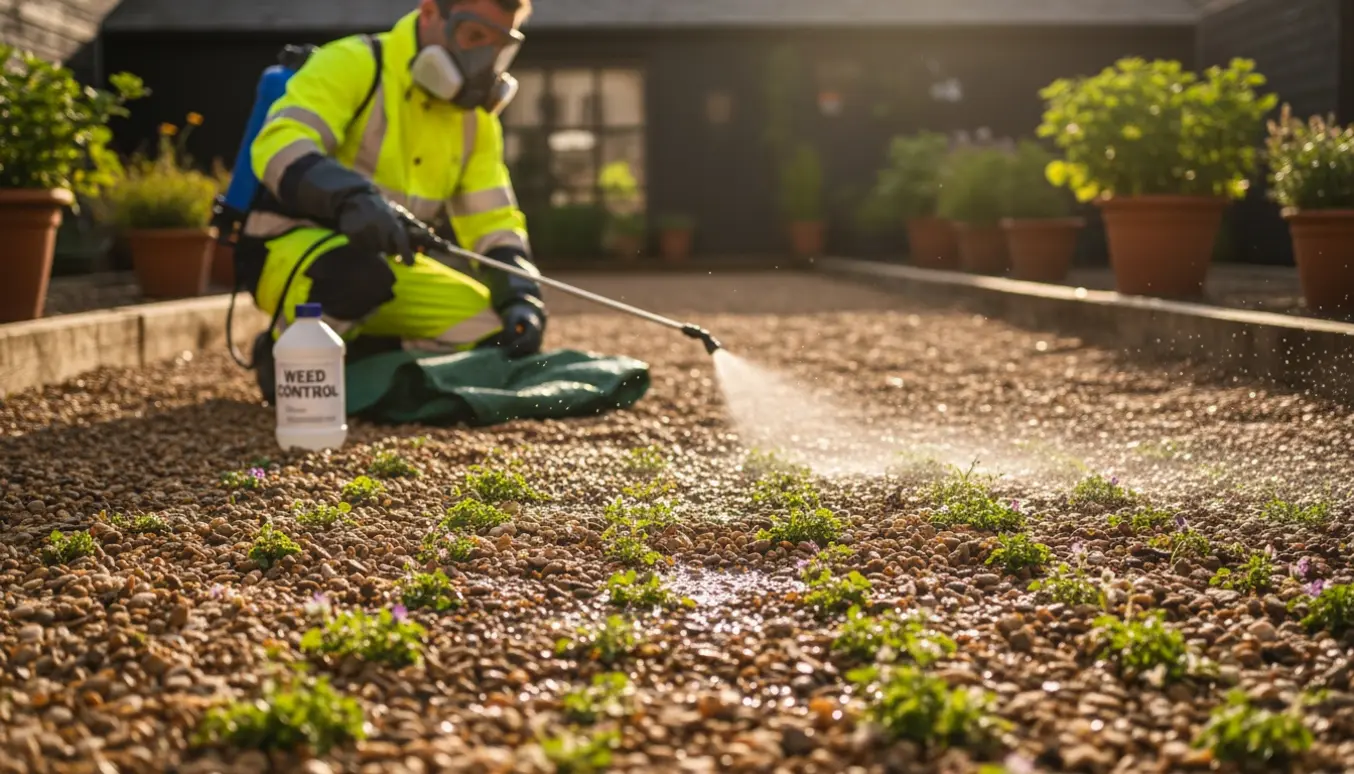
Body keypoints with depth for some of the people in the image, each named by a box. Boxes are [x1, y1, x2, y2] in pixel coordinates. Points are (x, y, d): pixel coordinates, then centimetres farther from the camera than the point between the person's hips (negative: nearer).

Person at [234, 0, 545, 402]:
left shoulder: (476, 117, 7)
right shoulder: (353, 64, -15)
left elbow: (493, 223, 5)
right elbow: (278, 146, -30)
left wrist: (521, 299, -14)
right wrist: (352, 197, -49)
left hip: (390, 266, 7)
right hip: (286, 248, -6)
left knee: (497, 332, -10)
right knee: (358, 273, -39)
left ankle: (354, 358, 1)